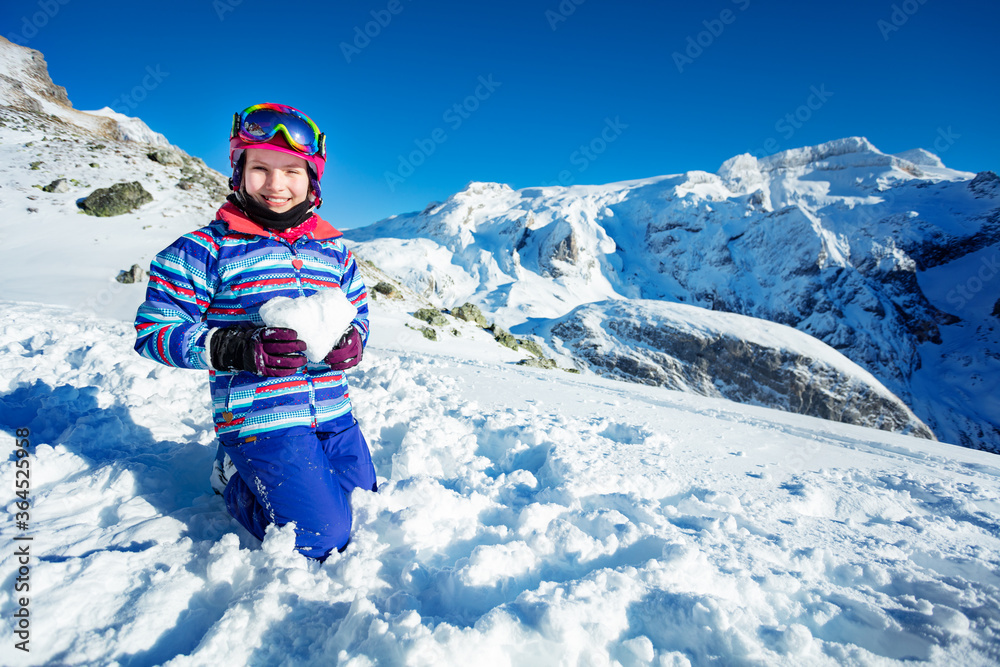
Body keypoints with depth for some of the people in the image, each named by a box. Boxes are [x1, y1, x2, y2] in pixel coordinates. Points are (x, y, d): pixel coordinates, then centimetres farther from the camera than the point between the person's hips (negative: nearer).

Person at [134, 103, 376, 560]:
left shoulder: (334, 252, 9)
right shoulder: (206, 251, -5)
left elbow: (358, 311, 18)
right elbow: (154, 330, -6)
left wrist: (352, 340, -7)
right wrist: (235, 348, -22)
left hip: (335, 413, 6)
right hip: (259, 418, -6)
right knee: (321, 538, -8)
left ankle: (258, 469, 33)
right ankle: (232, 477, 18)